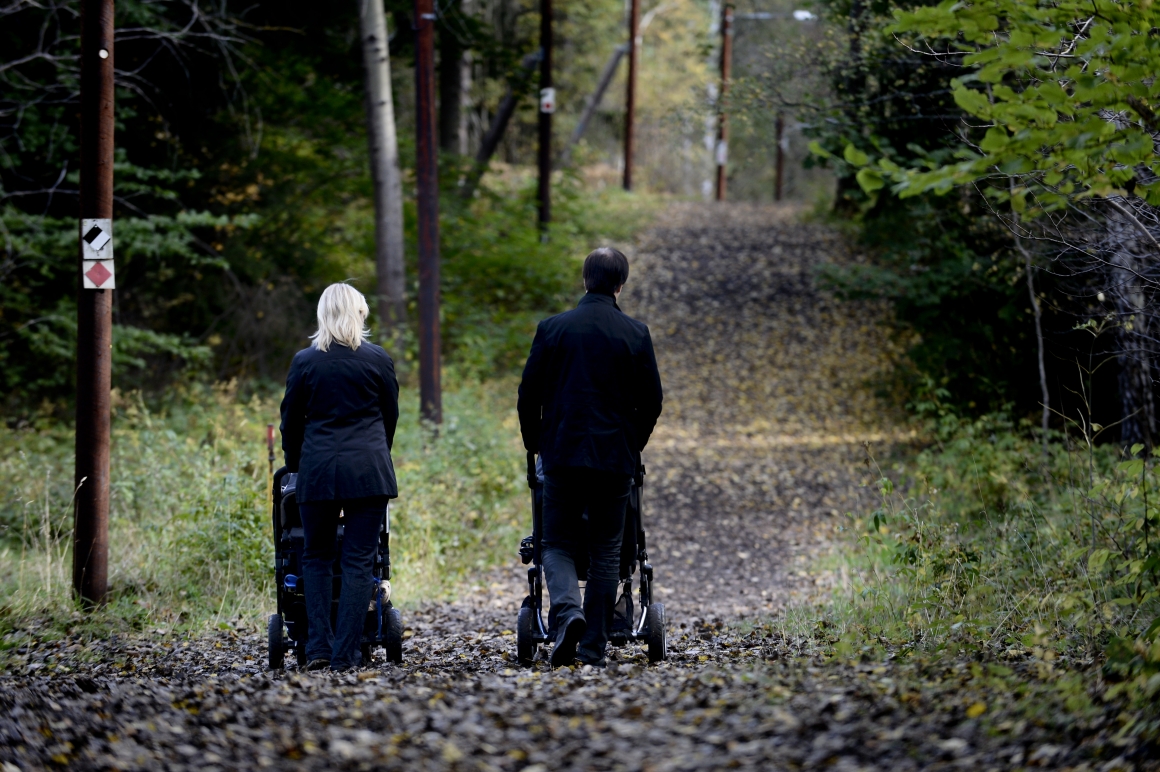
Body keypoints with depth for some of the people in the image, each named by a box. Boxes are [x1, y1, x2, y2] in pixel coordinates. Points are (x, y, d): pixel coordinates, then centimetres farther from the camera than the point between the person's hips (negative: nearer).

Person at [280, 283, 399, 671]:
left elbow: (291, 421, 8)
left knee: (316, 556, 13)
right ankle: (346, 654, -2)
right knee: (359, 561, 2)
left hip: (318, 469, 0)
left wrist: (294, 465, 23)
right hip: (369, 470, 0)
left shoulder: (306, 361, 1)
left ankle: (318, 647, 2)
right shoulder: (378, 359, 1)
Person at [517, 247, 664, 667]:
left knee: (557, 543, 9)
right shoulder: (636, 334, -2)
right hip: (616, 458, 0)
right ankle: (593, 645, 8)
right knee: (606, 553, 9)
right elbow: (651, 401, 3)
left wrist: (535, 444, 16)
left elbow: (528, 394, 1)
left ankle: (568, 611, -19)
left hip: (562, 455, 0)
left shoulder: (553, 329, -2)